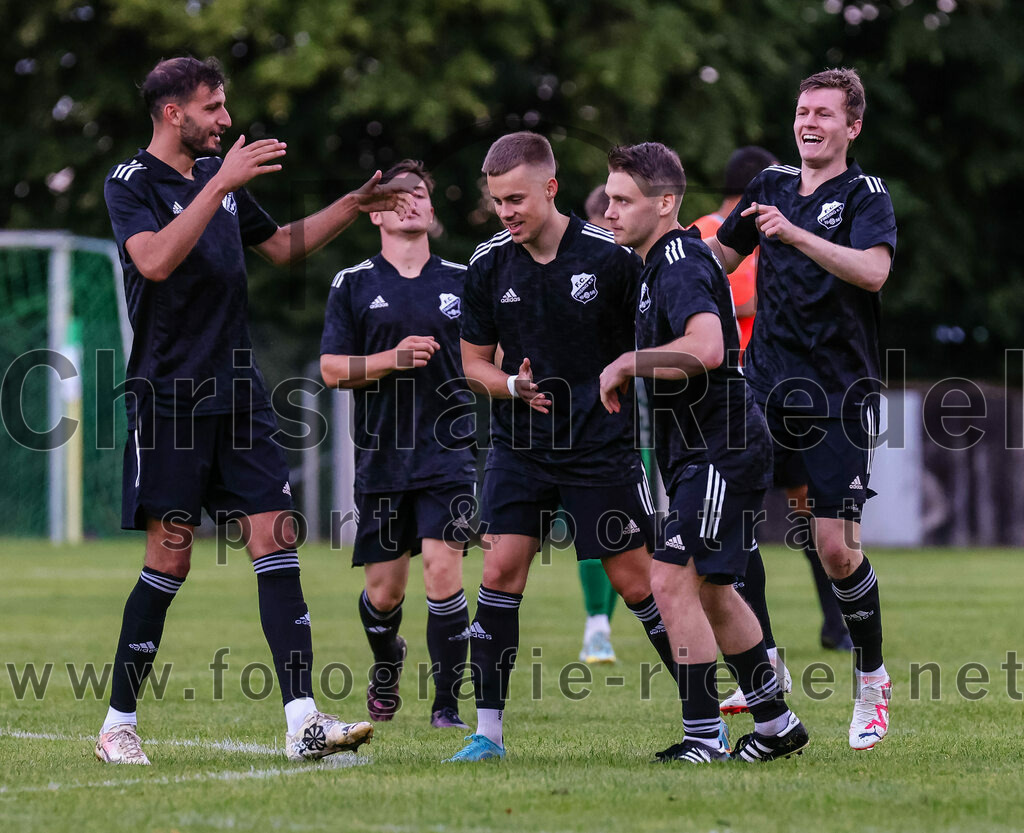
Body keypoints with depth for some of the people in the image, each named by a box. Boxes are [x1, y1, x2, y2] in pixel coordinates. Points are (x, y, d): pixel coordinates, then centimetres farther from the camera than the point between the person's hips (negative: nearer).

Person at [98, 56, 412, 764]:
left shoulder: (219, 174, 15)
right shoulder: (131, 183, -6)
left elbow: (282, 246, 29)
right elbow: (156, 260, -25)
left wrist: (353, 207, 19)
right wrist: (221, 184, -26)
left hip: (238, 394, 6)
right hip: (168, 399, -6)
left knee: (276, 542, -5)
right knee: (170, 560, -5)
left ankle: (303, 721, -10)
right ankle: (119, 724, 9)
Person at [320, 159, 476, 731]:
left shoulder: (461, 281, 9)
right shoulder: (354, 285, 5)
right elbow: (332, 368, 1)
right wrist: (393, 358, -13)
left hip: (450, 452, 0)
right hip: (382, 456, 0)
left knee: (443, 570, -15)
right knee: (384, 590, 5)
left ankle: (448, 704, -7)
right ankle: (387, 663, 39)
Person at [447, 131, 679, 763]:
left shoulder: (610, 255, -11)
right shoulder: (488, 266, -1)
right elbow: (474, 361, 8)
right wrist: (513, 385, -10)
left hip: (604, 444, -3)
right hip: (519, 444, 3)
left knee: (635, 580, -1)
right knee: (501, 570, -8)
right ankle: (488, 730, -2)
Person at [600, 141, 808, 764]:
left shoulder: (680, 265, -16)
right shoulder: (664, 263, 15)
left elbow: (706, 348, -34)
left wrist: (628, 363, -22)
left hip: (721, 451, -11)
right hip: (703, 454, 11)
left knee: (673, 582, -15)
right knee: (711, 592, 17)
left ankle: (704, 737, -13)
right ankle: (776, 723, 26)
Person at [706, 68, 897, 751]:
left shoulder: (867, 194, -5)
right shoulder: (772, 185, 12)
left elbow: (873, 270, -24)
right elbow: (719, 258, 26)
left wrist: (795, 233, -32)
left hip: (840, 397, -5)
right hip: (766, 387, 5)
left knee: (837, 549, -8)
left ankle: (873, 681, 12)